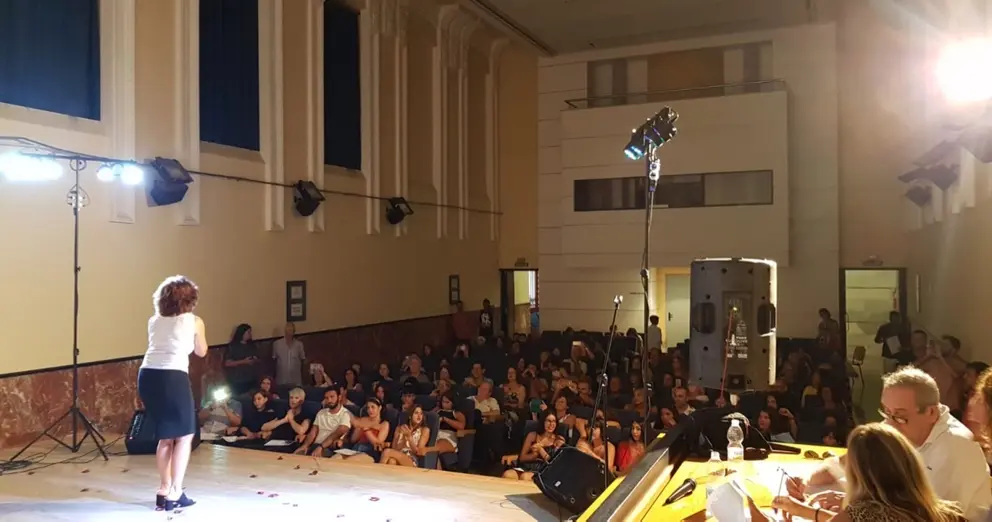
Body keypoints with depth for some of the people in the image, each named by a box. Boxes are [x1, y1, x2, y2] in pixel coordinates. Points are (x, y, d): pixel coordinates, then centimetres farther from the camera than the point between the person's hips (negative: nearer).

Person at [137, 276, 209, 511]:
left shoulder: (154, 321, 19)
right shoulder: (194, 322, 8)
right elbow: (201, 352, 21)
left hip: (147, 376, 5)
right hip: (172, 377, -5)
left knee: (166, 437, 19)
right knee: (184, 437, 9)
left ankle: (164, 491, 24)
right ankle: (175, 494, 8)